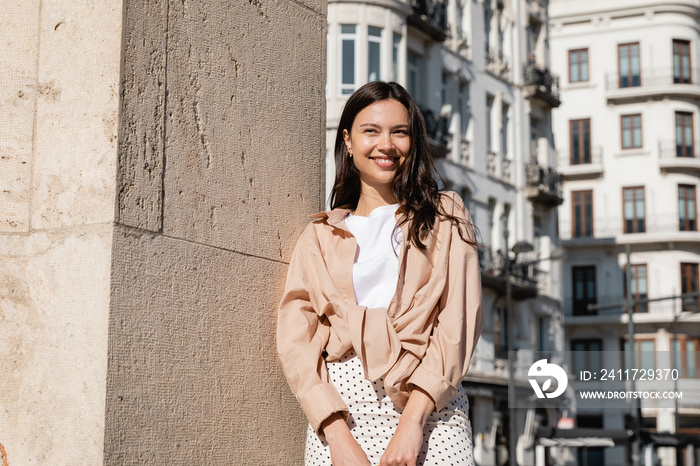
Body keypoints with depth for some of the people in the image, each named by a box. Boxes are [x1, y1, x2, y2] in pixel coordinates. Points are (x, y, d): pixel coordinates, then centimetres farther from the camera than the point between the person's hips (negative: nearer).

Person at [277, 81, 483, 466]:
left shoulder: (445, 217, 12)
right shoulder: (320, 236, 15)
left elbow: (458, 325, 1)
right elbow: (295, 339, 4)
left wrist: (412, 421, -12)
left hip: (431, 410, -1)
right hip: (338, 409, 1)